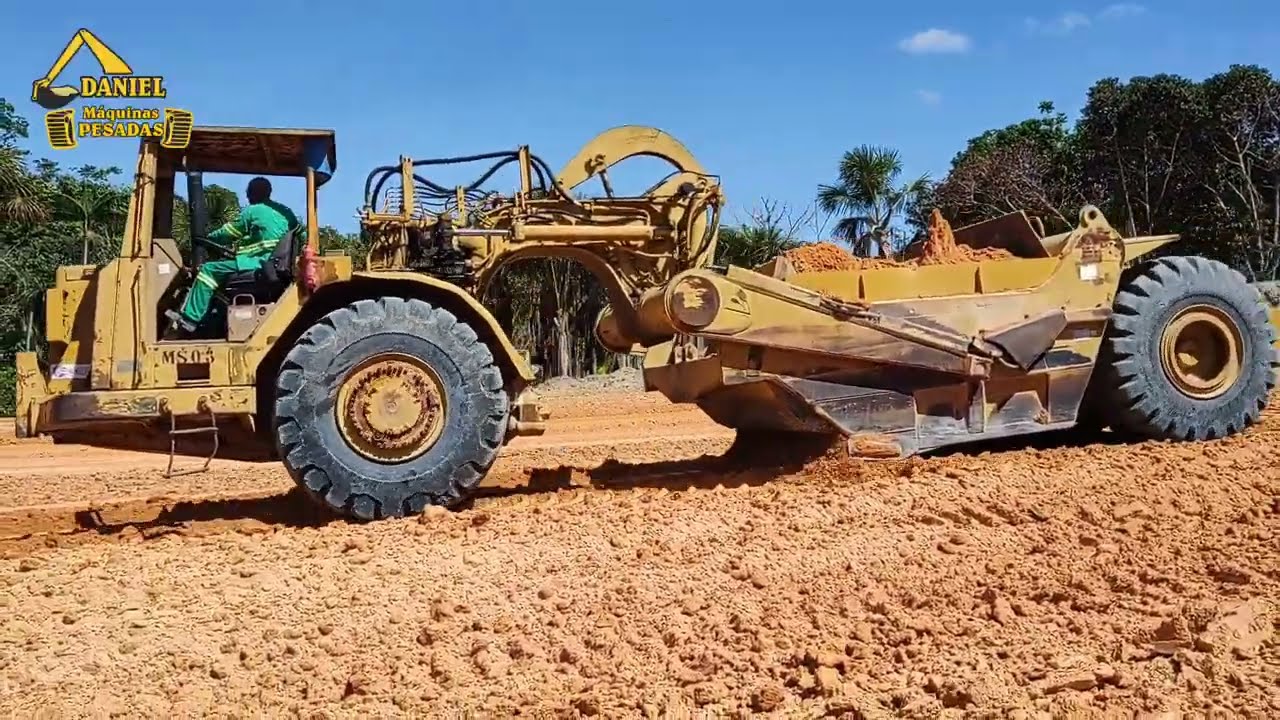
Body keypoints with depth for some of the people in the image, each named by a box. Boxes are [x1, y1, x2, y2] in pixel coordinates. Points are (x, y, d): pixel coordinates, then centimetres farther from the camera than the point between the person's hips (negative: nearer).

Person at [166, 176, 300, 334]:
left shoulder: (252, 212, -1)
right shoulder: (285, 212, 16)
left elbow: (228, 233, 7)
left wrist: (206, 239, 24)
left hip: (259, 264, -8)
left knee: (209, 270, -5)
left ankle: (190, 319, -9)